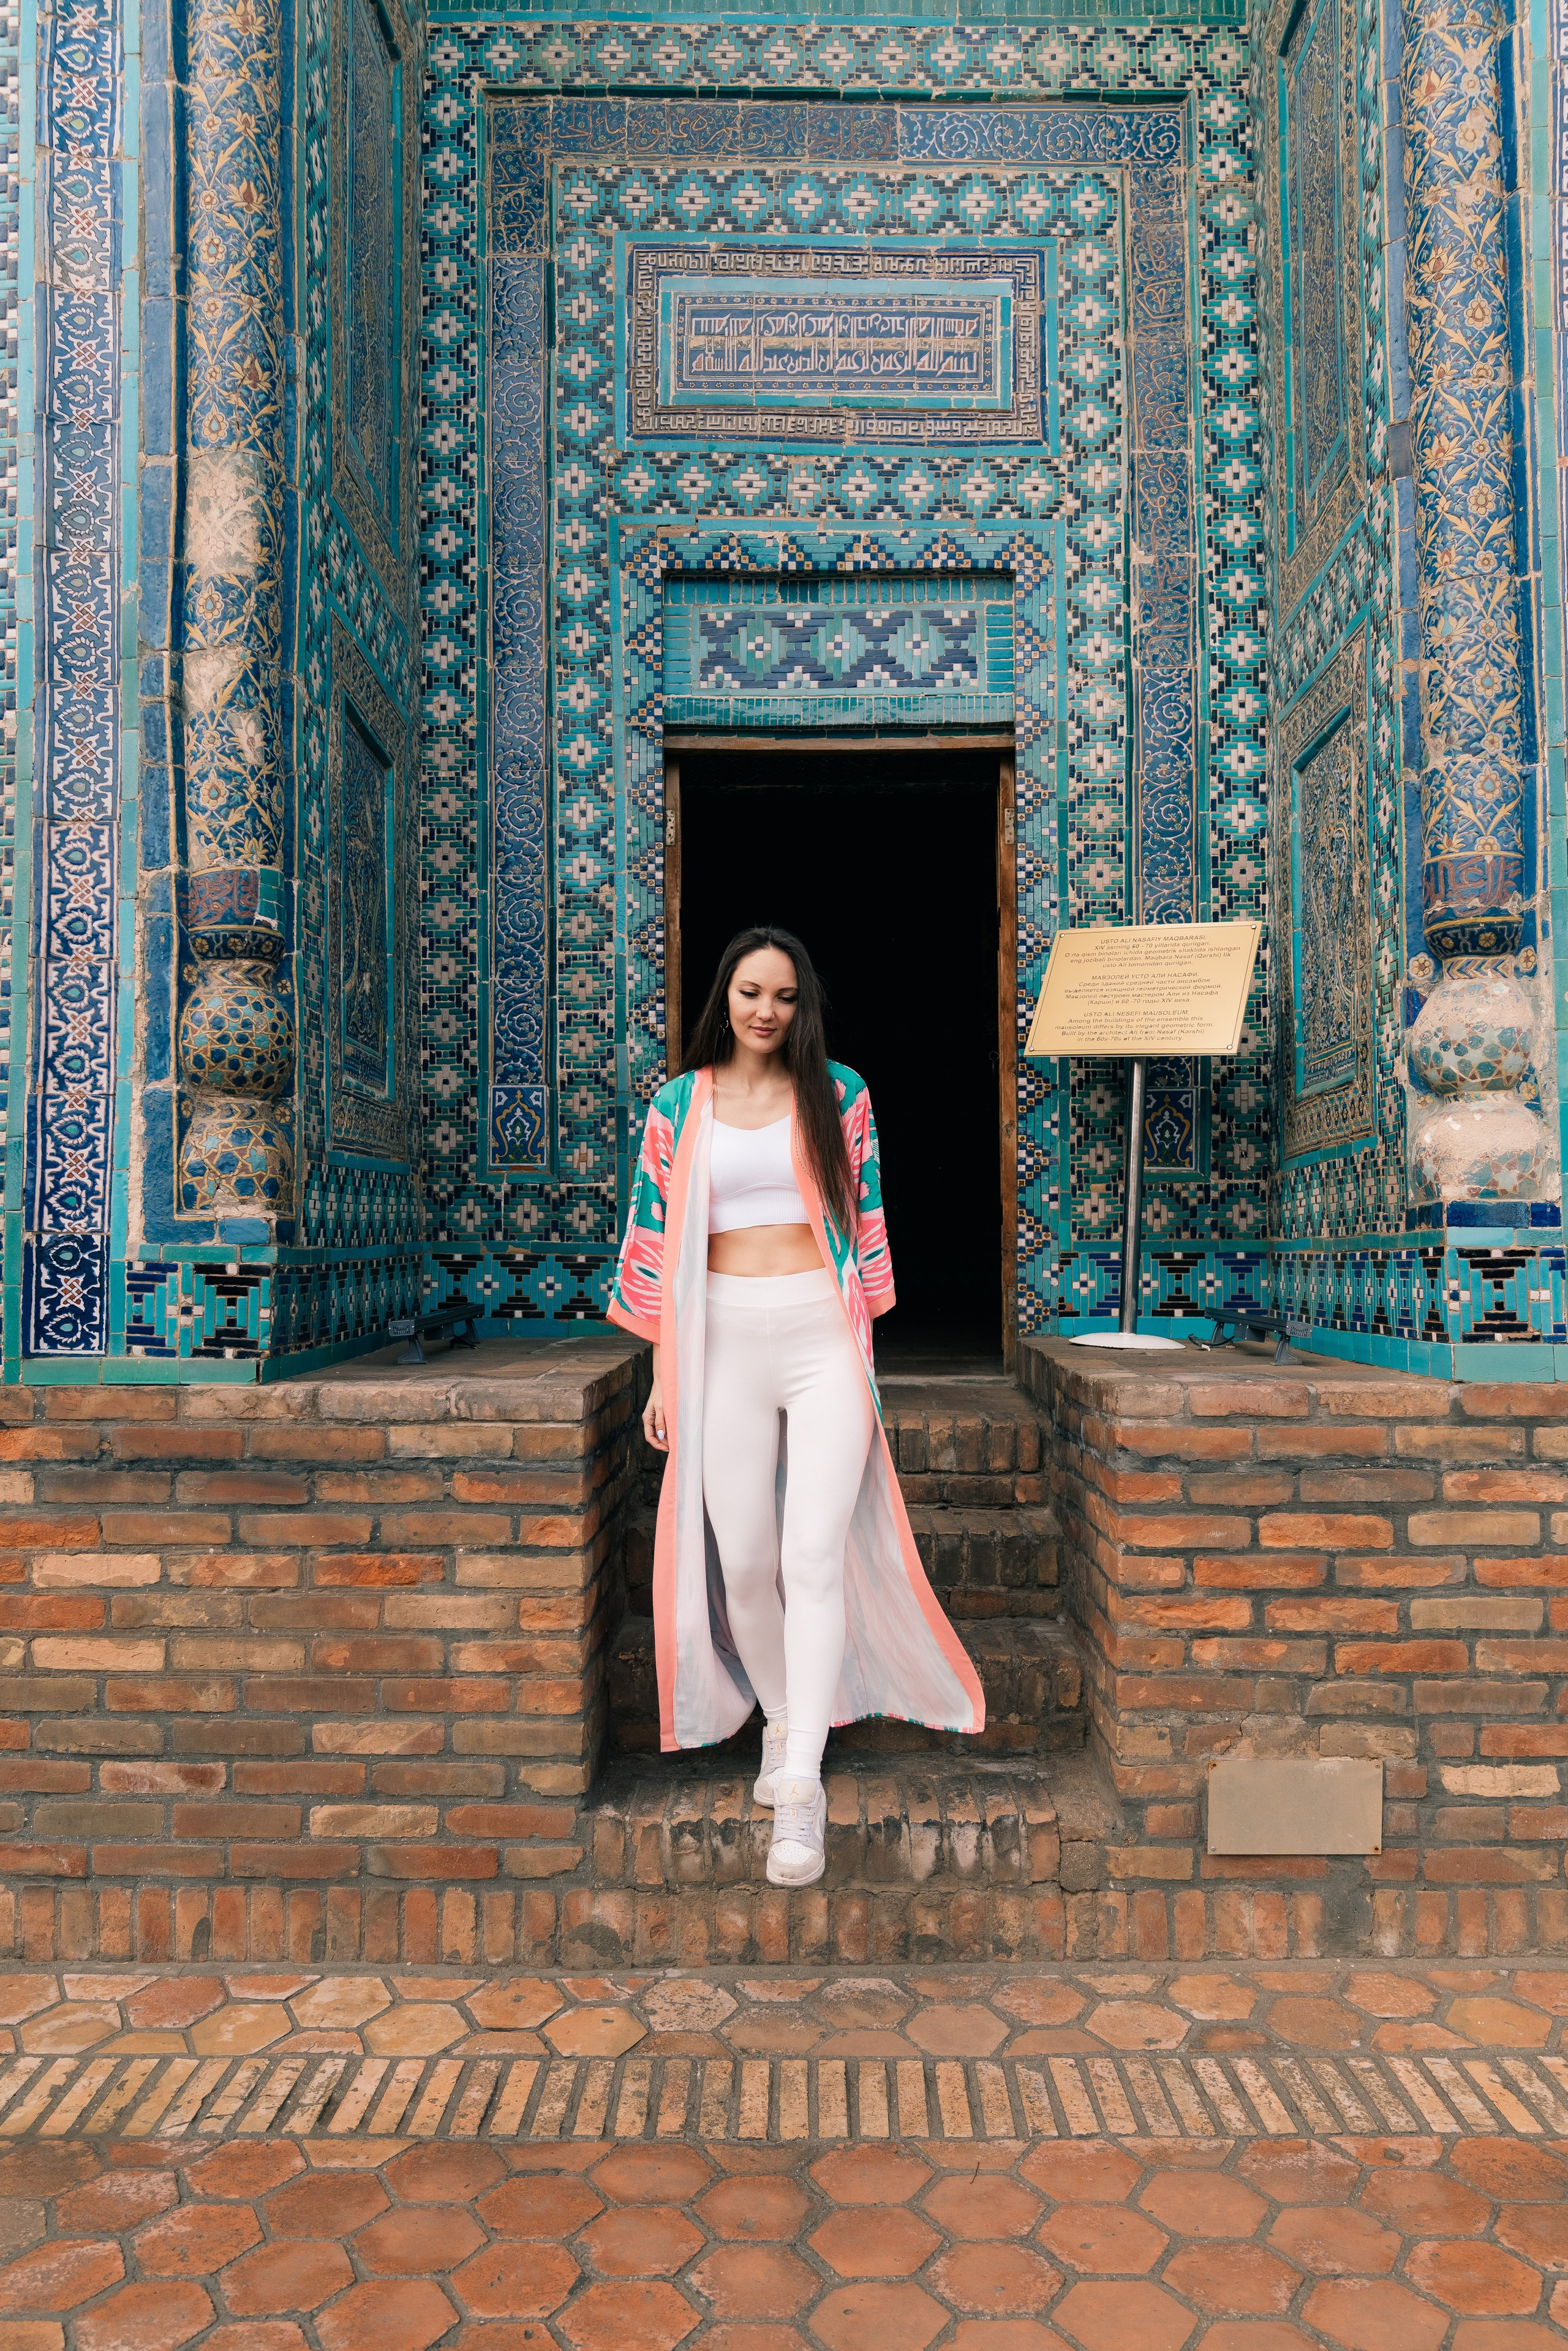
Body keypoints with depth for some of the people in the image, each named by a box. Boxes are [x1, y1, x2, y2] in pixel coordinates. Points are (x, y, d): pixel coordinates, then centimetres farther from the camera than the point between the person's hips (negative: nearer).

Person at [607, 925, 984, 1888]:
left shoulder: (838, 1092, 7)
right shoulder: (678, 1104, 8)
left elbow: (867, 1217, 9)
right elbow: (657, 1234, 9)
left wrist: (866, 1336, 5)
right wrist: (664, 1370, 7)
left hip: (824, 1335, -1)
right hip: (725, 1338, 2)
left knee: (815, 1555, -10)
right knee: (741, 1560, 4)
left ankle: (801, 1788, -8)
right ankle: (782, 1717, 30)